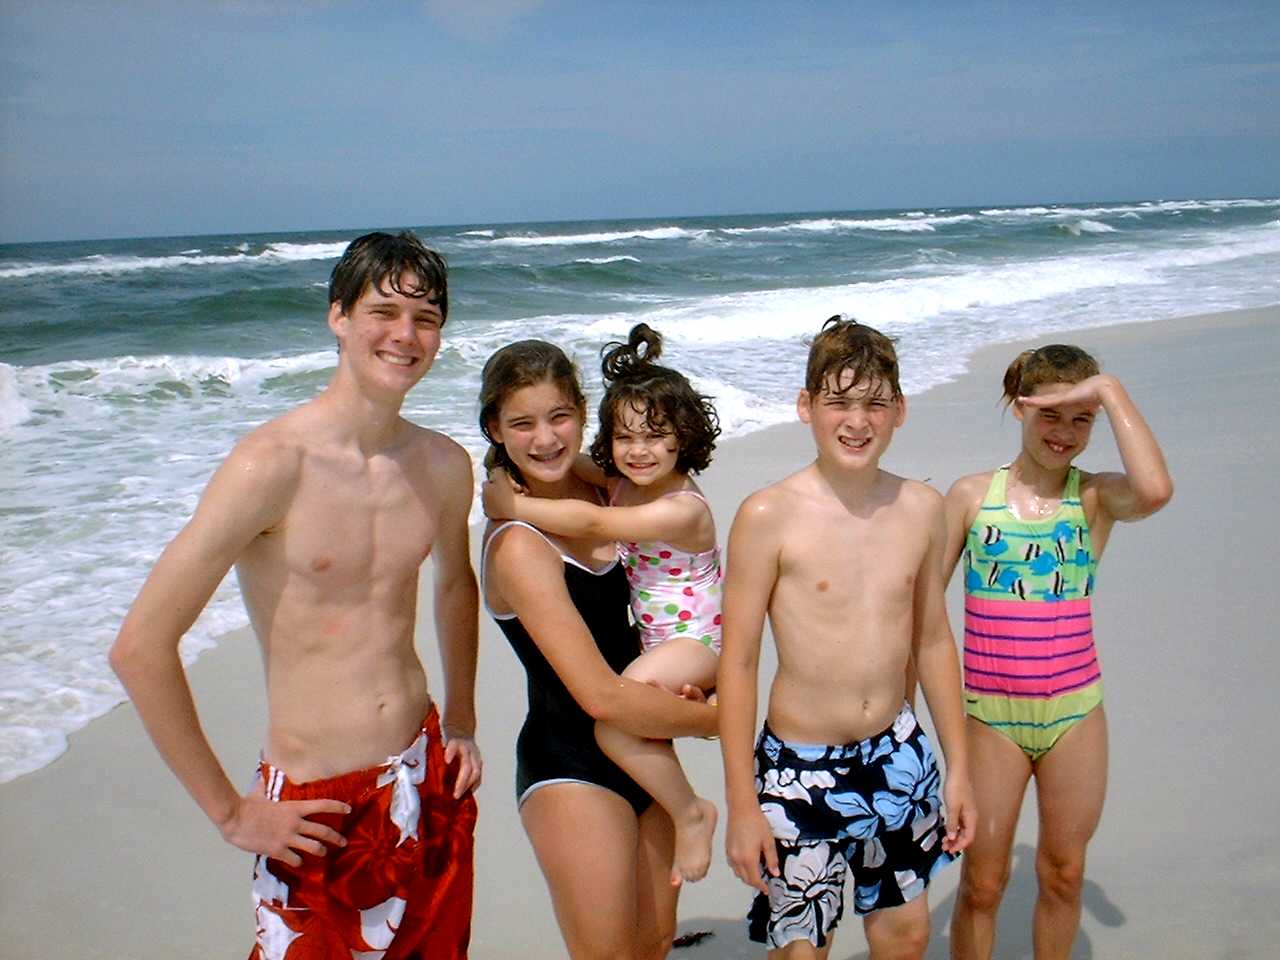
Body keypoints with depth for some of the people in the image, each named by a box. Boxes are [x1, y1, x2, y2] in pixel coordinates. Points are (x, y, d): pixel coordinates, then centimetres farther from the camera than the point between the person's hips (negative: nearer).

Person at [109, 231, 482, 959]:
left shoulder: (445, 466, 0)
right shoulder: (273, 464, -18)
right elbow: (141, 647, -17)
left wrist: (462, 725, 13)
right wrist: (229, 812, -11)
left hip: (430, 781, 6)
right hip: (316, 809, -5)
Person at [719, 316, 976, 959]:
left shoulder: (921, 509, -2)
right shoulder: (768, 516, -16)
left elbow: (933, 641, 8)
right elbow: (737, 664, -13)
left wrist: (958, 768, 10)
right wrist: (741, 805, -11)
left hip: (897, 754, 5)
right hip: (800, 767, -4)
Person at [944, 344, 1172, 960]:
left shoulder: (1096, 496, -3)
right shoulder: (972, 495, -2)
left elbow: (1155, 491, -27)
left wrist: (1111, 391, -18)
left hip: (1076, 710, 1)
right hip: (990, 716, -1)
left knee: (1063, 874, 18)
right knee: (981, 883, 9)